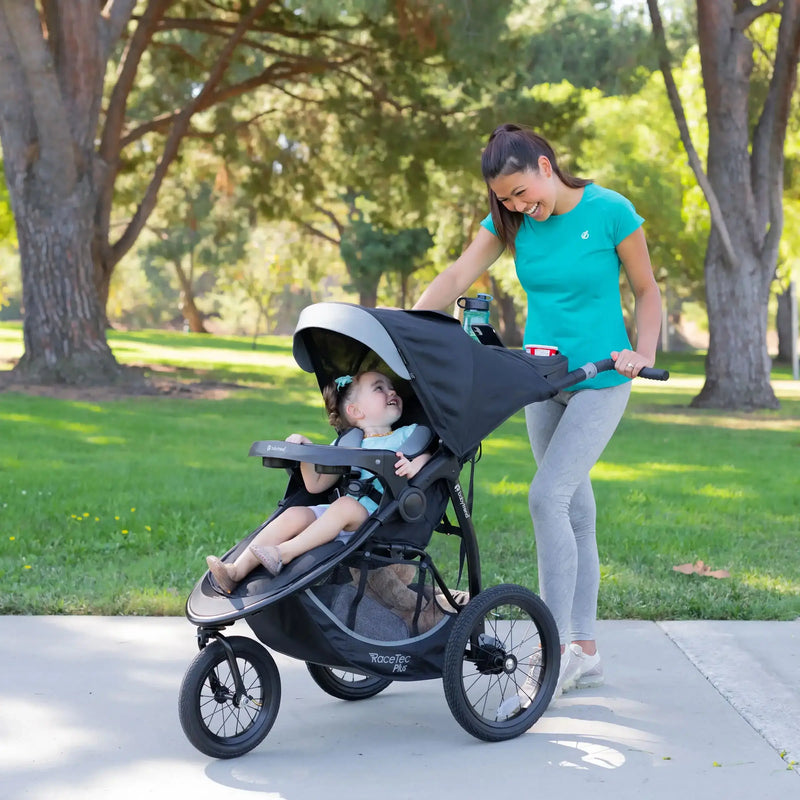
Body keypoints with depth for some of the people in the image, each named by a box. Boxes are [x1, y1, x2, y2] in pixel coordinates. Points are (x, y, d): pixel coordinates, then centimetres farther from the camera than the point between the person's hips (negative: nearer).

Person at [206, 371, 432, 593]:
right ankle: (237, 570, -25)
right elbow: (316, 485, 18)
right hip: (339, 517, 4)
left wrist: (415, 465, -22)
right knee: (295, 514, -19)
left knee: (347, 504, -33)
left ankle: (284, 552, -32)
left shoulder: (407, 435, 14)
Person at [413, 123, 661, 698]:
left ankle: (558, 646, -11)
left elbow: (647, 290, -2)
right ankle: (585, 651, 16)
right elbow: (458, 277, -8)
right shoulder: (511, 220, 0)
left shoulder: (610, 213, -12)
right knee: (575, 509, 9)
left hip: (600, 378, -5)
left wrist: (644, 355, -15)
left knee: (548, 495, -18)